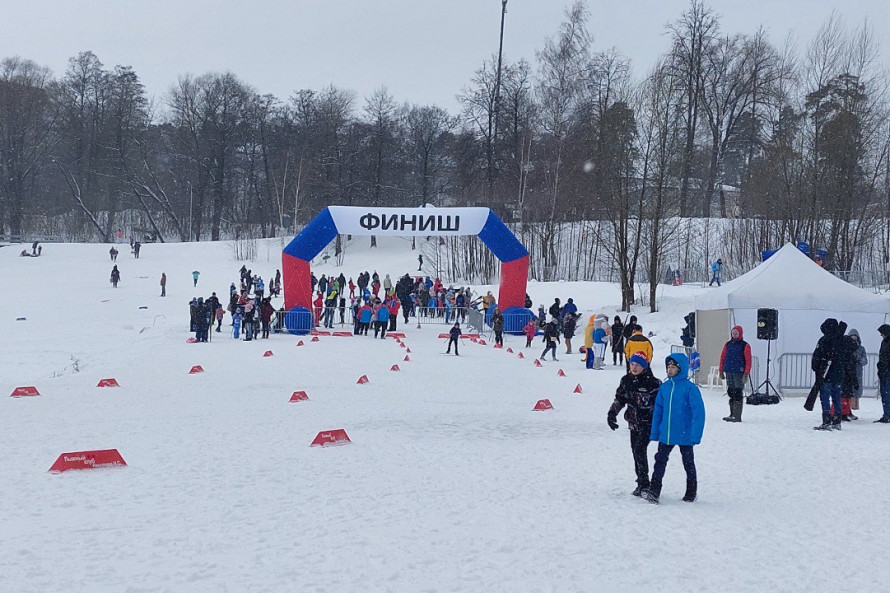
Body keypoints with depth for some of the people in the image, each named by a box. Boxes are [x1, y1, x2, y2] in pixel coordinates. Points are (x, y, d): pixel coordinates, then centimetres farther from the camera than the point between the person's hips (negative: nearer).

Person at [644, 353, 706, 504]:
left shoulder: (690, 388, -12)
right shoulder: (664, 387, 4)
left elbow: (699, 412, -13)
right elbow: (658, 410, 10)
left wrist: (696, 435, -17)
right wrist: (654, 433, 8)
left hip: (684, 435, -4)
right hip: (665, 434, 4)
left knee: (688, 463, 11)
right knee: (660, 461, 0)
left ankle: (691, 493, 25)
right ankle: (654, 491, 2)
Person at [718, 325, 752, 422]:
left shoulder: (745, 346, -2)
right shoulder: (727, 345, 13)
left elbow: (748, 361, -5)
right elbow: (722, 357, 17)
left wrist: (746, 374, -12)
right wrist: (721, 371, 12)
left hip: (739, 373, -5)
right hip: (728, 373, 5)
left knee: (738, 394, -7)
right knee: (731, 393, 9)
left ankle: (737, 416, -7)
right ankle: (732, 414, 16)